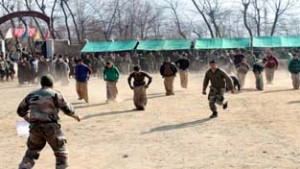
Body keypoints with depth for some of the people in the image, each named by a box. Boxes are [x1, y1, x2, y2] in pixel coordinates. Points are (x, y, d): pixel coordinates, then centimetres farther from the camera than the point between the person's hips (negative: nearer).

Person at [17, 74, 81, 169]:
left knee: (31, 152, 20)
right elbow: (67, 109, -1)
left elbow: (21, 110, 23)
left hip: (35, 127, 4)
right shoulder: (55, 94, 0)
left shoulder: (31, 95, 14)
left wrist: (30, 119, 38)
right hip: (50, 127, -4)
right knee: (61, 152, 12)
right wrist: (75, 115, 18)